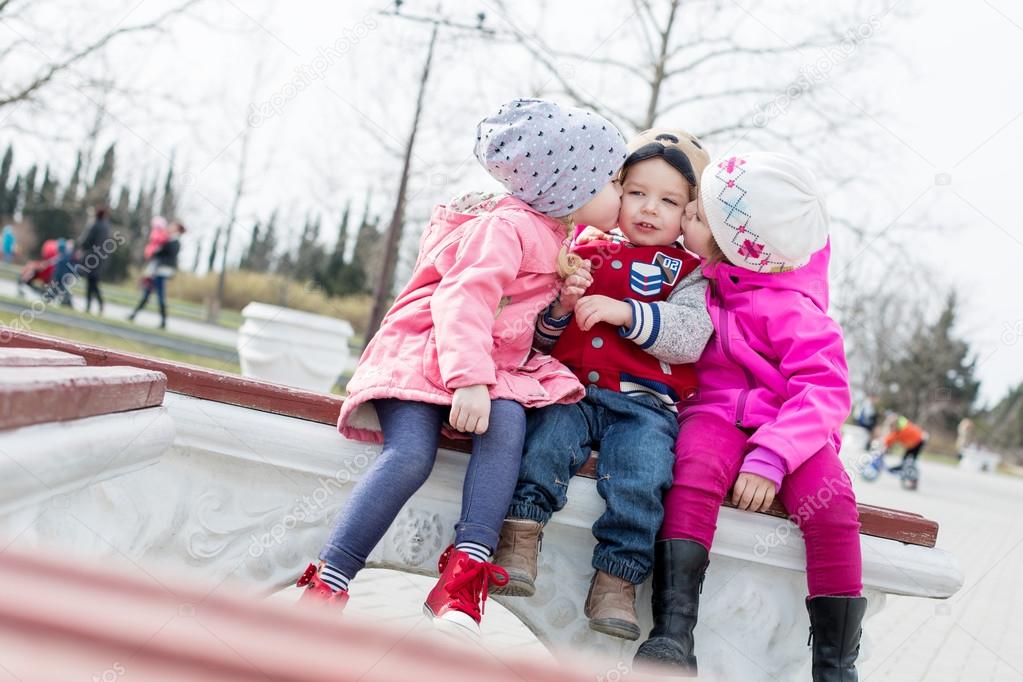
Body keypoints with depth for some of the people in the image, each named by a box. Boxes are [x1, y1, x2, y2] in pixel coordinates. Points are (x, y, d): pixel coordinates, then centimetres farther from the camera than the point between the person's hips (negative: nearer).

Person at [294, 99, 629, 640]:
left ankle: (464, 574, -37)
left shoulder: (558, 240, 19)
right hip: (423, 350, -7)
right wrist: (467, 378, -34)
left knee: (507, 422, -29)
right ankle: (326, 585, -26)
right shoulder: (507, 226, -10)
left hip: (490, 366, 7)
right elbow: (464, 298, -23)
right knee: (410, 454, -30)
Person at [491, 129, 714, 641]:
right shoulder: (585, 256, 19)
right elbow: (540, 339, 17)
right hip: (571, 389, 2)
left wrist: (625, 313, -15)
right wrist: (560, 307, -5)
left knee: (642, 469, -28)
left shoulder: (686, 273, 15)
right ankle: (519, 542, -29)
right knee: (549, 434, -30)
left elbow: (689, 337, -6)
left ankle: (615, 581, -22)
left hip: (644, 402, -1)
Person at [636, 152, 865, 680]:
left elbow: (824, 388, -17)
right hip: (714, 412, 2)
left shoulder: (789, 307, -10)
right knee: (696, 464, -33)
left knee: (830, 499, -30)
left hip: (784, 424, -2)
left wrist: (771, 458, -30)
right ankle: (673, 630, -40)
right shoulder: (691, 273, 8)